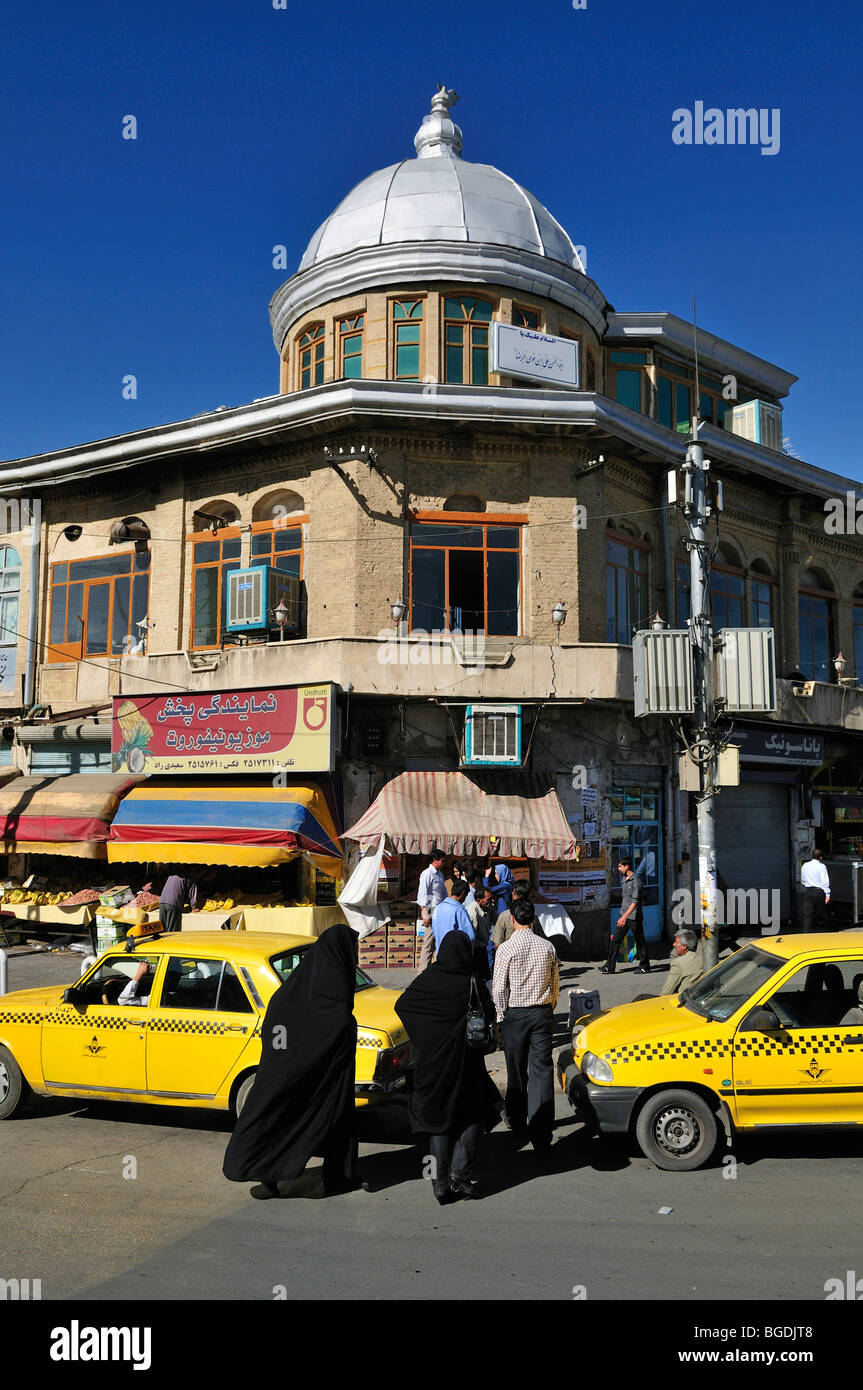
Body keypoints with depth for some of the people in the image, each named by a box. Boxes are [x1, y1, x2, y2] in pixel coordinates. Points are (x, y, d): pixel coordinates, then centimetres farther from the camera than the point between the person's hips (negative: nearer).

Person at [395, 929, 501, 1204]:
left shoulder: (427, 979, -7)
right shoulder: (473, 984, -14)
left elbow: (400, 1006, 1)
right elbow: (489, 1020, -10)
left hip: (432, 1064, 2)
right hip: (465, 1065, -2)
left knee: (438, 1119, 12)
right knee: (473, 1115, 15)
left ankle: (441, 1183, 9)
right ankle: (461, 1173, 2)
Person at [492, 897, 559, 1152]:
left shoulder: (506, 948, -11)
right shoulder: (547, 946, -1)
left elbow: (499, 989, -9)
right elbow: (555, 983, 7)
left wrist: (501, 1016, 5)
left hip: (515, 1014, -2)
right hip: (542, 1012, 2)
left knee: (517, 1071, 13)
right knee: (542, 1070, 1)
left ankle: (518, 1122, 27)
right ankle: (541, 1134, -4)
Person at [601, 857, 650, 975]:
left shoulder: (636, 881, -16)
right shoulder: (623, 879, 11)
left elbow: (635, 901, -24)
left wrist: (625, 916, -32)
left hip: (634, 917, -8)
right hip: (623, 916, 8)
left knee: (639, 942, 4)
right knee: (615, 940, 3)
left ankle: (644, 967, 16)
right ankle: (609, 967, 5)